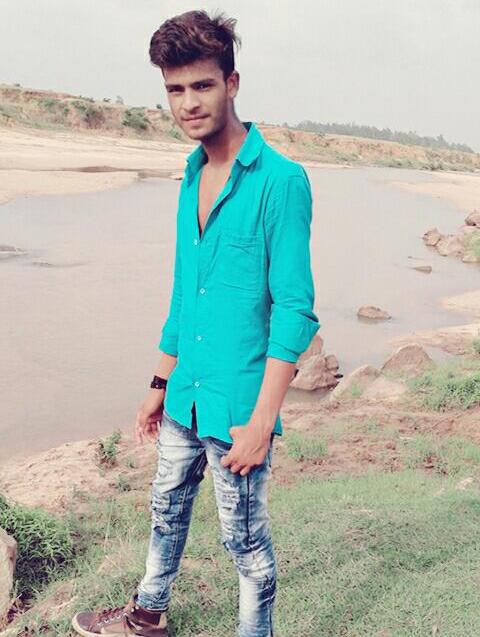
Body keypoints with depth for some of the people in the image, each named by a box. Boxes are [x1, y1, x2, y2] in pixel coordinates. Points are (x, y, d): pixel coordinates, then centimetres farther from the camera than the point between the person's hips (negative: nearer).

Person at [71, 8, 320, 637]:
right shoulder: (192, 176, 7)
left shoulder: (281, 180, -16)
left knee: (246, 541, 9)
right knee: (167, 512, 25)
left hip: (238, 409, -7)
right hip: (185, 398, 8)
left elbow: (294, 313, -18)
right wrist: (161, 384, 18)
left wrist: (262, 420, -20)